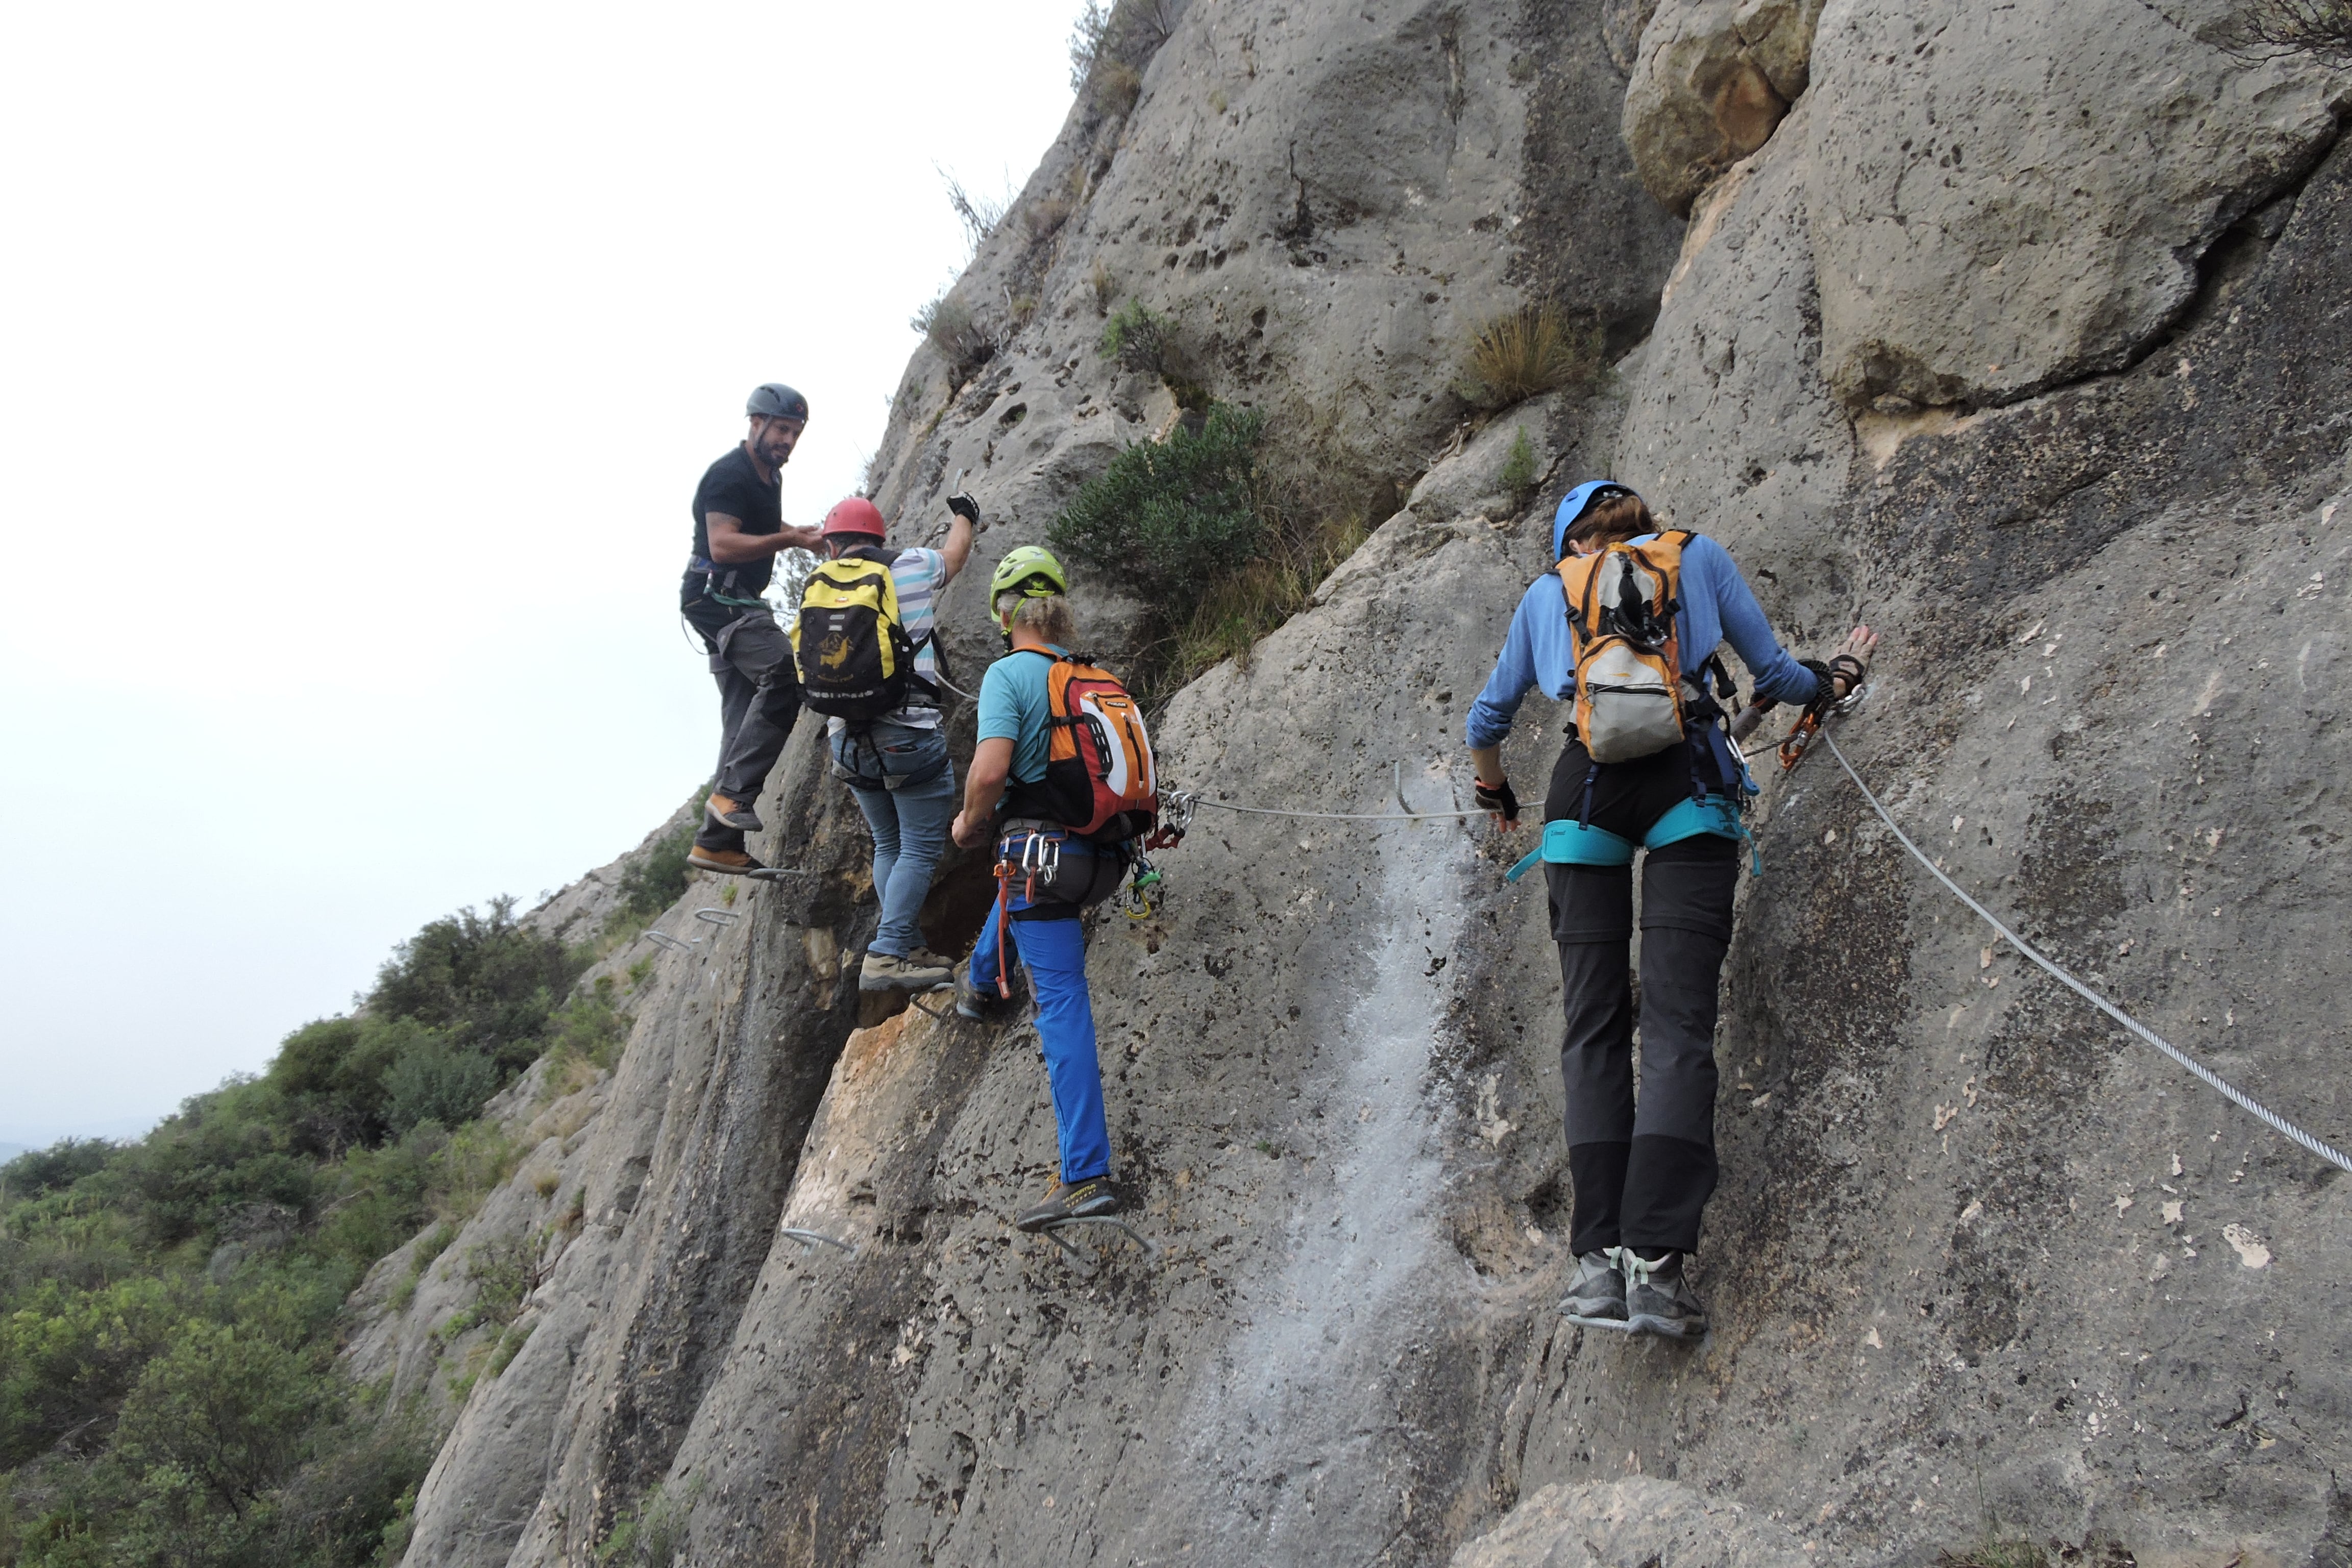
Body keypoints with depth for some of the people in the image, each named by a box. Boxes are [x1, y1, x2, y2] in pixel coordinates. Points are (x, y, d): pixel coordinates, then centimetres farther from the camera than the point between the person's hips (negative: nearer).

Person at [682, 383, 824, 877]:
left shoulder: (768, 478, 19)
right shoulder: (728, 474, -11)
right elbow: (723, 544, -23)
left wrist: (797, 537, 16)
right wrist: (788, 539, -31)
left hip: (739, 603, 10)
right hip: (718, 597, -10)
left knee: (746, 717, 5)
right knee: (786, 674, -26)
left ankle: (716, 841, 6)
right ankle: (734, 793, -25)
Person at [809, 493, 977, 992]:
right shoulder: (914, 567, 4)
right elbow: (957, 551, 27)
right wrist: (963, 515, 48)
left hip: (847, 739, 5)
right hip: (909, 734, -5)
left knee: (889, 845, 17)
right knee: (921, 847, -2)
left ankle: (909, 949, 15)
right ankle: (887, 957, -10)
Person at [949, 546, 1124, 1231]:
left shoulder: (1009, 674, -10)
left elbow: (991, 769, -23)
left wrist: (970, 822, -2)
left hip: (1041, 850, -8)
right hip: (1096, 852, 8)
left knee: (1062, 1005, -8)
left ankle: (1086, 1175, -7)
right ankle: (982, 987, 63)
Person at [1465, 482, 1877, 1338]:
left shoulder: (1546, 593, 23)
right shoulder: (1701, 556, 19)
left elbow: (1485, 723, 28)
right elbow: (1775, 675, 21)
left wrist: (1497, 794, 47)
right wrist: (1836, 676, 42)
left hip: (1583, 788, 1)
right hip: (1687, 780, -1)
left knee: (1594, 1026, 4)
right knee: (1678, 1023, -8)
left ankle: (1600, 1254, -7)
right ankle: (1657, 1258, -21)